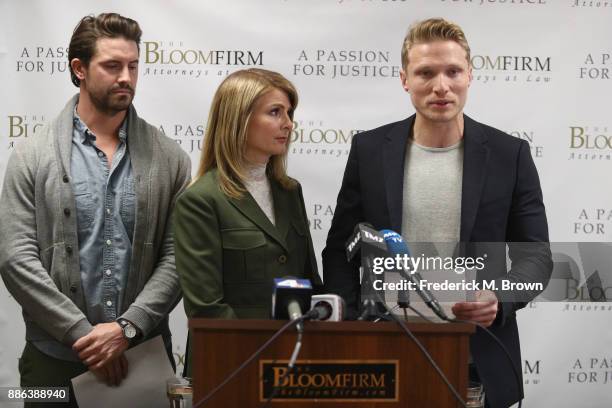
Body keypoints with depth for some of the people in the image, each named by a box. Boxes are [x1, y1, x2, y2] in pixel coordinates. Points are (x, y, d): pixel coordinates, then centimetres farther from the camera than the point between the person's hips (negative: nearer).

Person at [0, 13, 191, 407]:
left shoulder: (169, 158, 3)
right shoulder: (32, 157, -1)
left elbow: (178, 256, -1)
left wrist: (127, 327, -12)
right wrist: (83, 334, -13)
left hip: (143, 356, 1)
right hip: (56, 359, -1)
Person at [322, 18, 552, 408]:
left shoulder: (510, 153, -2)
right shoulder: (369, 149, 0)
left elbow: (535, 253, -1)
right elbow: (341, 250, 3)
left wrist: (498, 298, -20)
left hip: (479, 361, 0)